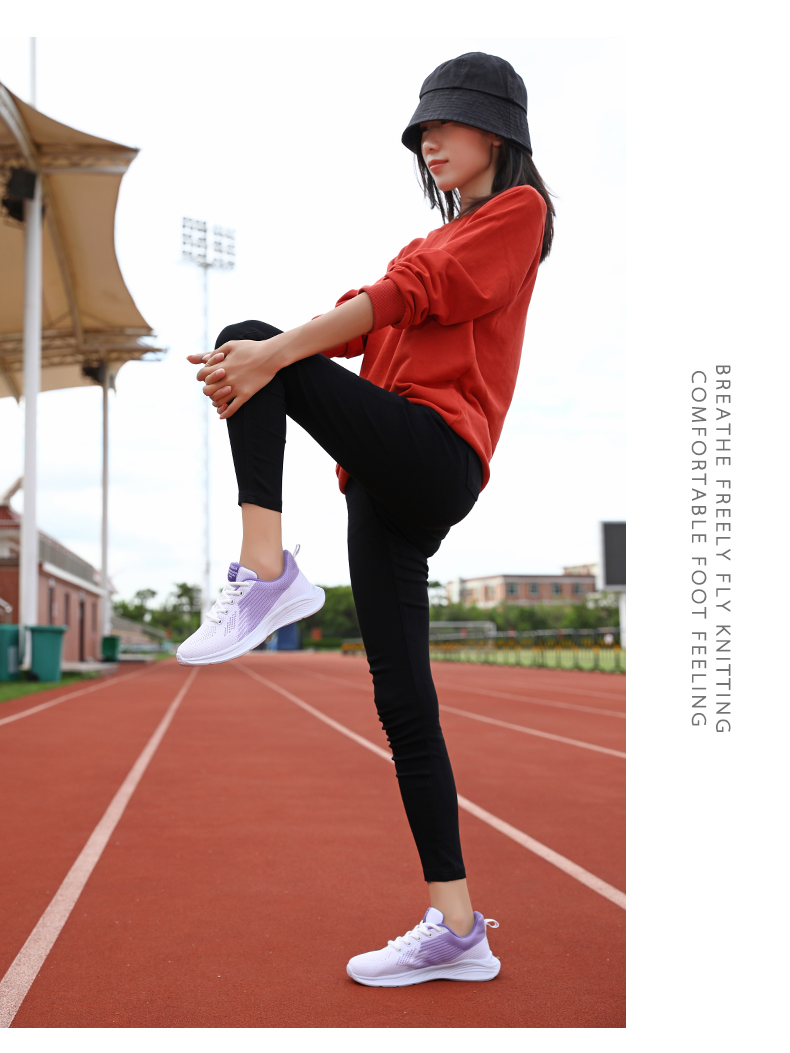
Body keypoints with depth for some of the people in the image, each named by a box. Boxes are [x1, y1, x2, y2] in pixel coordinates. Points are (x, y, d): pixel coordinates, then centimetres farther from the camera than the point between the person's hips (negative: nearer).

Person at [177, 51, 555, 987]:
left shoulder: (517, 209, 6)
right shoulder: (440, 240, 32)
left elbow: (403, 297, -10)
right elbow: (367, 320, 15)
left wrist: (273, 353, -17)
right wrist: (261, 359, -3)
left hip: (433, 455, -8)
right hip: (391, 487, 8)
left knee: (245, 336, -14)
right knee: (401, 698, 1)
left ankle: (265, 574, -23)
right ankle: (455, 929, 7)